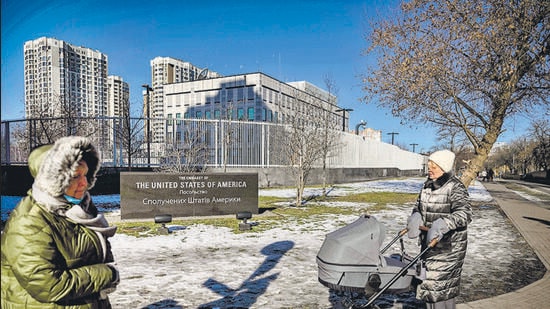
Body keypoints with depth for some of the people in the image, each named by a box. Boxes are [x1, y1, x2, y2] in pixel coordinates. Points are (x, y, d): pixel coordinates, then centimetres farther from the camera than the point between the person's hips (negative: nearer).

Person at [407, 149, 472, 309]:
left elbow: (465, 214, -22)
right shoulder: (427, 185, 8)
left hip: (449, 246, -7)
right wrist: (415, 218, -6)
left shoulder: (455, 187, -14)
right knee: (430, 280, 16)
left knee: (441, 282, -5)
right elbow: (419, 207, 16)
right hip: (429, 244, 7)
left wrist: (443, 224, -35)